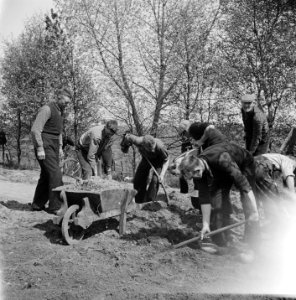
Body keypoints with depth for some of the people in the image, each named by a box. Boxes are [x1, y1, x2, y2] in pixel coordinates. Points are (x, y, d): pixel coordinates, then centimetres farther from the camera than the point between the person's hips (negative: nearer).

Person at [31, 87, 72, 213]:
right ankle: (55, 206, -6)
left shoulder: (60, 111, 16)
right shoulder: (47, 109, -13)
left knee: (46, 176, 11)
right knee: (55, 174, -12)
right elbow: (35, 130, -19)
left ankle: (38, 204, 20)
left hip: (53, 147, 9)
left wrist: (60, 146, 19)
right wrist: (40, 148, -22)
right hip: (45, 147, -9)